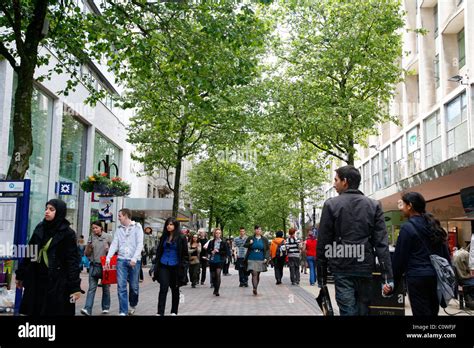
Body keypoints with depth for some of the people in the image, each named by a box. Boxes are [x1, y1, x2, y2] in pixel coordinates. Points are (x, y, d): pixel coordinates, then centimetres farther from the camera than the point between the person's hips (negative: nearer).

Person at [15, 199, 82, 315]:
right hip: (36, 280, 5)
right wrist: (20, 274, 14)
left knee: (53, 312, 1)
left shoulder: (67, 233, -9)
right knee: (34, 311, 9)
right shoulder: (40, 228, 7)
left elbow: (73, 261, -12)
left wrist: (75, 287, -17)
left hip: (57, 282, -5)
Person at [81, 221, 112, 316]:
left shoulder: (108, 237, 0)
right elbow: (86, 254, 10)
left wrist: (109, 250, -16)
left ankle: (105, 308, 21)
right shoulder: (91, 238, 8)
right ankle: (87, 309, -12)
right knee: (91, 288, -7)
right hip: (94, 265, 1)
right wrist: (89, 247, -9)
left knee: (106, 287, 10)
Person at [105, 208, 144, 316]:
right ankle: (123, 311, 2)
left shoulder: (137, 227, -1)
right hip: (121, 260, 3)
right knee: (121, 286, -3)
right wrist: (108, 258, -5)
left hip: (134, 261, -3)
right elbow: (114, 244, 6)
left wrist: (134, 258, -17)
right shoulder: (119, 229, 11)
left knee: (133, 286, 6)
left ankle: (133, 305, 31)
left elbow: (140, 244, -7)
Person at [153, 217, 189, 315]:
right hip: (163, 266, 2)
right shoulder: (164, 237, 8)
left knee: (175, 290, 10)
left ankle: (174, 312, 23)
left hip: (175, 267, -2)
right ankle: (160, 312, -9)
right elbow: (158, 251, 14)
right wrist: (156, 266, 10)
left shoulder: (181, 238, -4)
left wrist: (182, 267, -12)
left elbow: (185, 254, -4)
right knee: (163, 289, -8)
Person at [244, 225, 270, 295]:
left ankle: (255, 288, 24)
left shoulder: (264, 239, 4)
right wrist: (249, 243, -10)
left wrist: (266, 258, -7)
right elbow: (245, 245, 12)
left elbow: (268, 249, 6)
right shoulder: (250, 238, 1)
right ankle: (254, 288, -23)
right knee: (254, 274, -15)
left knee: (258, 275, 11)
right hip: (252, 259, -2)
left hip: (260, 260, 2)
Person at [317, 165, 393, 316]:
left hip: (342, 269, -2)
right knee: (363, 310, 12)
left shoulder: (331, 204, -2)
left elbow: (323, 242, -3)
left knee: (347, 310, 0)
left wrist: (321, 275, 4)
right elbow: (382, 243, -3)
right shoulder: (374, 205, 4)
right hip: (365, 268, 2)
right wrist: (388, 277, -5)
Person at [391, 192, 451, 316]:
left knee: (421, 312, -3)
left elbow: (400, 257, -8)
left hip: (418, 277, -7)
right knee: (433, 311, 16)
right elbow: (446, 253, 14)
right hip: (437, 275, 7)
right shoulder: (434, 225, 12)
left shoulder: (408, 227, -8)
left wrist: (394, 282, -1)